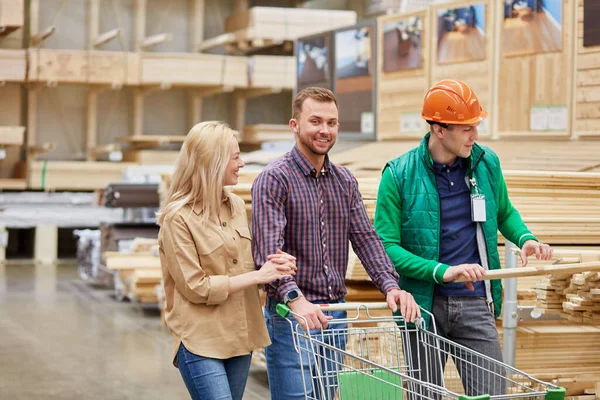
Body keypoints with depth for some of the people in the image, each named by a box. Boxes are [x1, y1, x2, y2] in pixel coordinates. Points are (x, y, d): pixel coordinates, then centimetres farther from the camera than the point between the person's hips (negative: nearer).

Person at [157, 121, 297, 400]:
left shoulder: (236, 206, 8)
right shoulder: (178, 218, -12)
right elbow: (195, 287, -14)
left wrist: (272, 263, -4)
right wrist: (257, 276, -15)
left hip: (239, 336, 7)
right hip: (200, 343, -7)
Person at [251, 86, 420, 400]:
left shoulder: (345, 181, 11)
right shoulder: (273, 180, -10)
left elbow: (365, 238, 6)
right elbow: (268, 249, -21)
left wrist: (390, 285, -10)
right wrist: (295, 300, -35)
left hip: (335, 313, 7)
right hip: (292, 315, -6)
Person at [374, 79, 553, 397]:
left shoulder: (486, 163, 4)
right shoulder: (399, 175, -8)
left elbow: (505, 212, 22)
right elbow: (385, 245, -12)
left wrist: (525, 238, -1)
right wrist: (441, 271, -23)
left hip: (476, 306, 2)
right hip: (424, 307, -2)